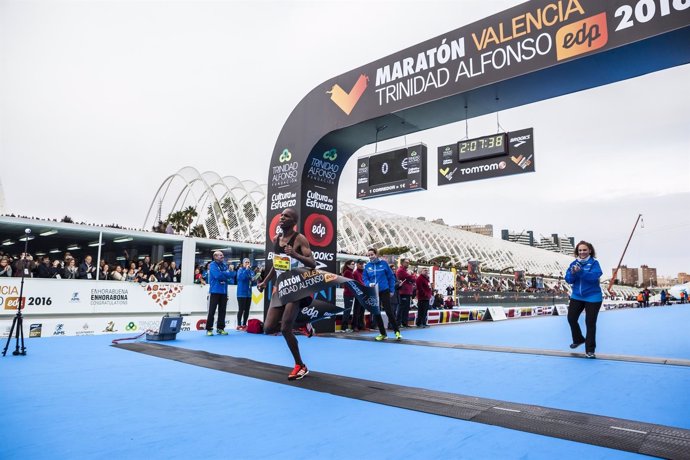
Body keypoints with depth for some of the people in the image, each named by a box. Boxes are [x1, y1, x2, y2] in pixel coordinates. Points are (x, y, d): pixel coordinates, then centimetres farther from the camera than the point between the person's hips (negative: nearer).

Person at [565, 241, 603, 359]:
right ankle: (578, 339, 33)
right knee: (571, 318, 7)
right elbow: (568, 280, -3)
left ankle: (590, 350, 14)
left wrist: (580, 271, -38)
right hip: (577, 296, 5)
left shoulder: (594, 263, -9)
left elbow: (594, 276, -26)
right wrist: (572, 273, -23)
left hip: (592, 297, -5)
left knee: (590, 323, 1)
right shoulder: (574, 263, 3)